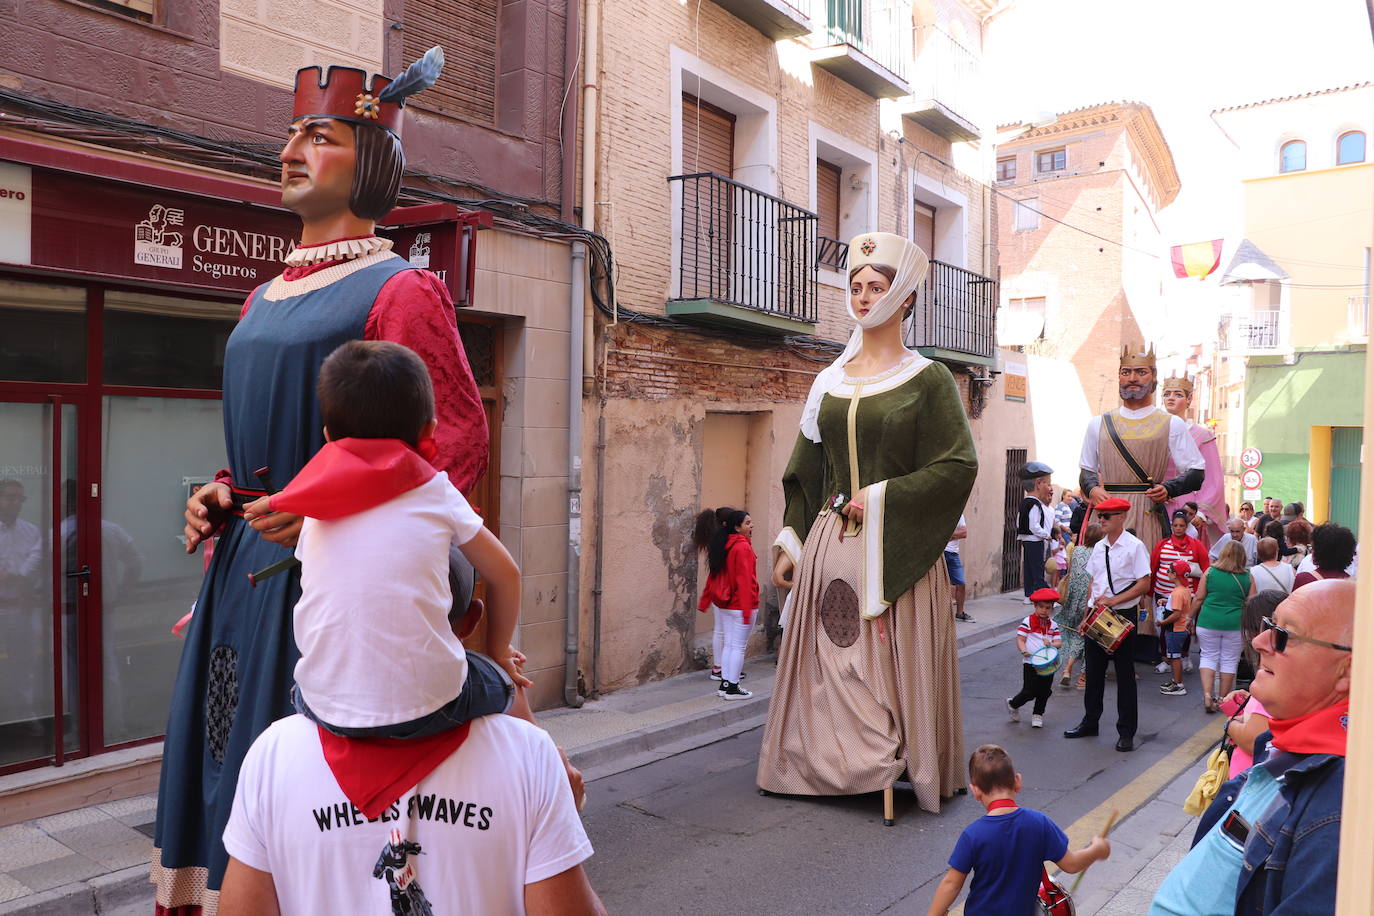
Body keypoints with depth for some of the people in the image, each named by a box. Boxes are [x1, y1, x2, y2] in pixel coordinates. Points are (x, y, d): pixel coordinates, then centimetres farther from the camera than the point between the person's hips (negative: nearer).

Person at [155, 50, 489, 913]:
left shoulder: (399, 289, -7)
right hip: (246, 560, 8)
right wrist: (222, 497, 6)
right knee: (223, 763, 13)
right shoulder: (265, 300, 18)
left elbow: (461, 442, -13)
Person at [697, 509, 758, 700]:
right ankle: (732, 689, 4)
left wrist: (704, 602, 18)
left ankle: (725, 685, 20)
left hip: (725, 604, 8)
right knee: (739, 646, -1)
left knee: (729, 644, 15)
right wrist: (747, 608, -23)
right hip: (740, 604, -8)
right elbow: (744, 580, -21)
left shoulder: (723, 546, 10)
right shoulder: (743, 547, -16)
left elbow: (714, 576, 14)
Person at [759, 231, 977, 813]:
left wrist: (881, 499, -14)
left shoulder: (926, 379, -2)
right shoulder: (831, 380, 11)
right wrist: (790, 544, 8)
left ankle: (903, 765, 16)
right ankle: (828, 764, 21)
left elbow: (957, 467, -9)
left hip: (896, 547, -4)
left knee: (895, 664, 1)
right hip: (830, 543, 4)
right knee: (830, 663, 8)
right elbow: (805, 470, 12)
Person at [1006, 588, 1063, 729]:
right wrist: (1024, 651, -26)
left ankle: (1037, 715, 30)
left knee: (1044, 691, 10)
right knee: (1029, 692, -5)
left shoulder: (1053, 624, 7)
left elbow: (1059, 642, 2)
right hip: (1030, 662, -4)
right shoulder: (1028, 621, -5)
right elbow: (1020, 639, -8)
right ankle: (1012, 704, 23)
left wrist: (1051, 644, -20)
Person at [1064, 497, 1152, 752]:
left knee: (1125, 673, 4)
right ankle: (1090, 723, 27)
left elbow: (1144, 585, -13)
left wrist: (1113, 600, -19)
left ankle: (1126, 732, 14)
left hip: (1122, 616, -6)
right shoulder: (1099, 547, 10)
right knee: (1094, 670, 14)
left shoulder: (1134, 546, -10)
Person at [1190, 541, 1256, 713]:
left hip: (1208, 621, 0)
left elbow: (1198, 599, 1)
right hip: (1235, 624, 0)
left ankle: (1207, 695, -2)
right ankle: (1222, 700, 17)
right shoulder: (1248, 577, 0)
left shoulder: (1210, 572, -1)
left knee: (1208, 657, 11)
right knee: (1229, 660, 11)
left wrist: (1190, 617, 12)